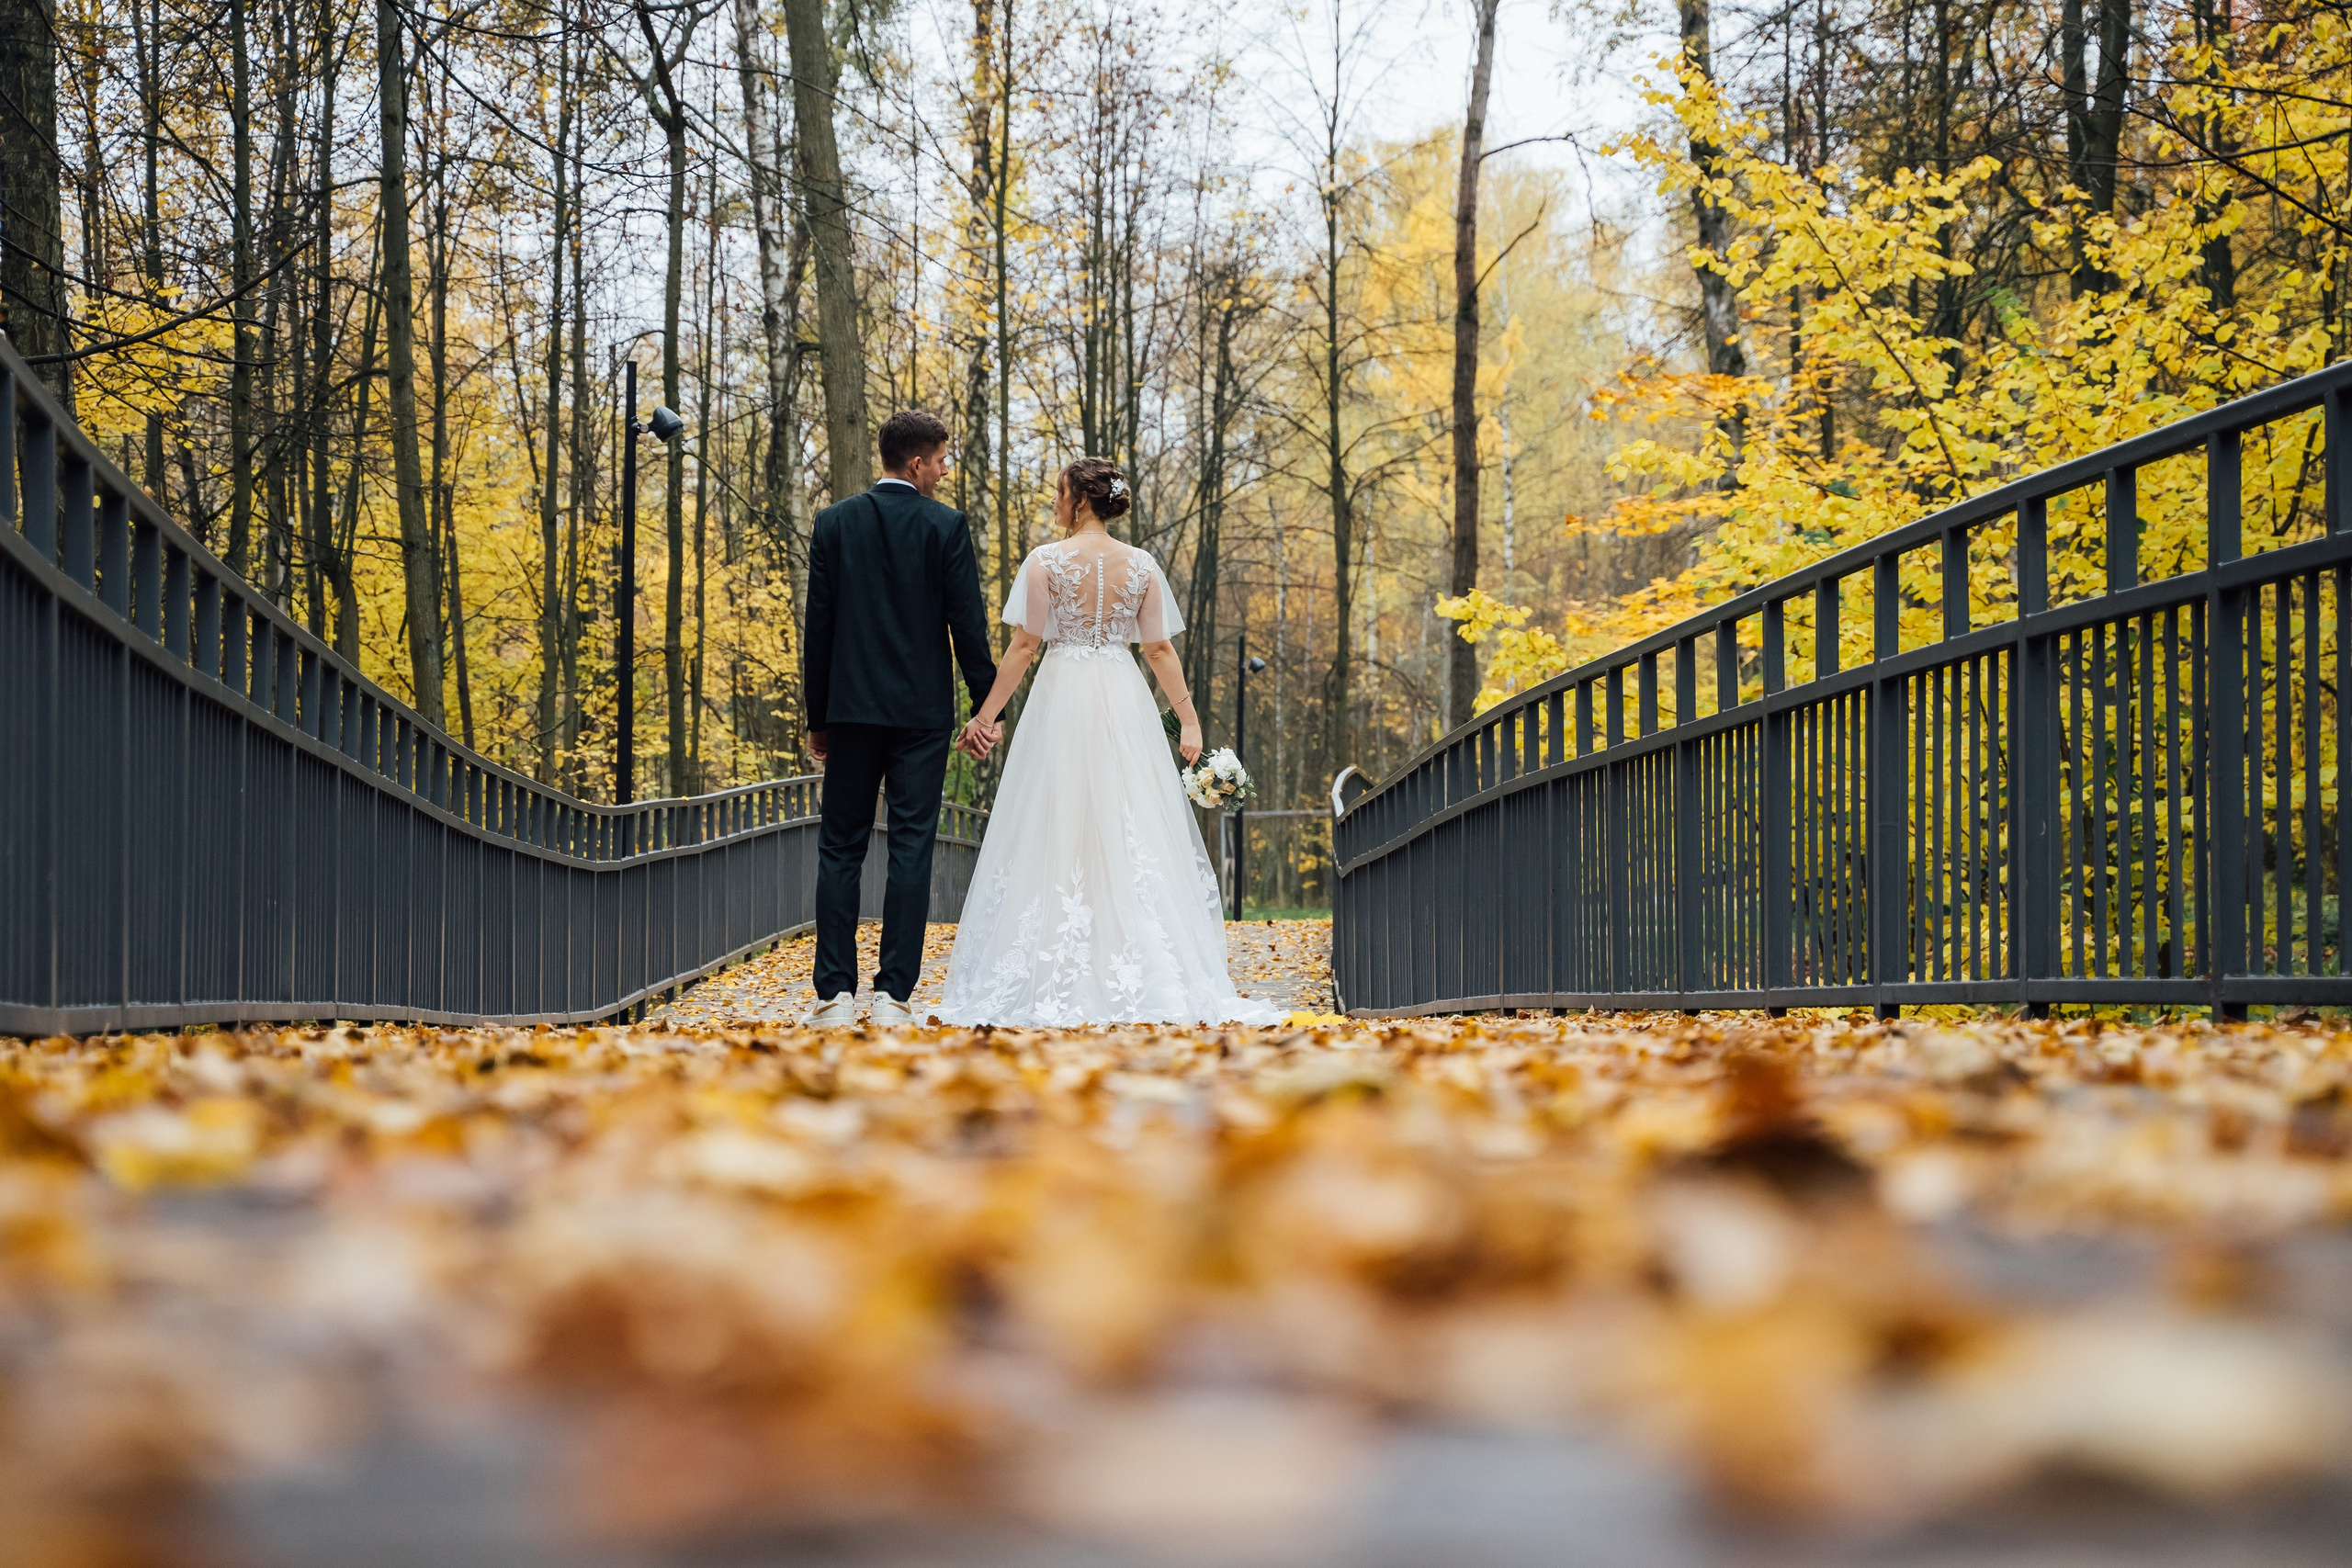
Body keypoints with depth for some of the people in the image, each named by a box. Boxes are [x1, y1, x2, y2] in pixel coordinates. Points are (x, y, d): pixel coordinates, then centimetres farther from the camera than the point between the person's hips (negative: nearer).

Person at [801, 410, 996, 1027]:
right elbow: (968, 622, -5)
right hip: (924, 711, -2)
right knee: (911, 850, 1)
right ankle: (892, 994, -4)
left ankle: (835, 995, 0)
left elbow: (818, 624, 3)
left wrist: (817, 716, 9)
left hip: (852, 709, 2)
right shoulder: (947, 526, -3)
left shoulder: (834, 522, 3)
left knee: (840, 849, 6)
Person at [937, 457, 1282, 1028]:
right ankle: (1135, 975, 3)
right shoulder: (1142, 565, 4)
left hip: (1062, 701, -3)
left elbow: (1023, 644, -7)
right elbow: (1160, 649, 2)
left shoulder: (1046, 560, -6)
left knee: (1057, 834, 1)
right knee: (1132, 834, 5)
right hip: (1124, 703, 3)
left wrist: (988, 713, -2)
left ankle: (1055, 979, 0)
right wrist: (1189, 719, 6)